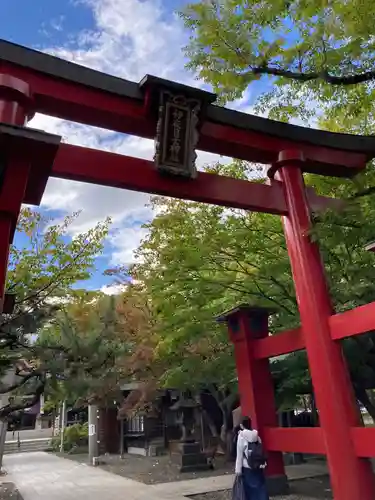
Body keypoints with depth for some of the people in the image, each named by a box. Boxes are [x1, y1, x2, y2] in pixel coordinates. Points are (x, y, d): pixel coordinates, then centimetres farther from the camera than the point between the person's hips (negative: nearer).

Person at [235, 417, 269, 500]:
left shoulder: (241, 436, -9)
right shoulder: (256, 435, 3)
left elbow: (240, 454, -9)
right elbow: (261, 451, 5)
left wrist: (238, 469, -4)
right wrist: (263, 464, 12)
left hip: (247, 468, -4)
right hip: (259, 467, 4)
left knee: (251, 489, 6)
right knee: (261, 487, 12)